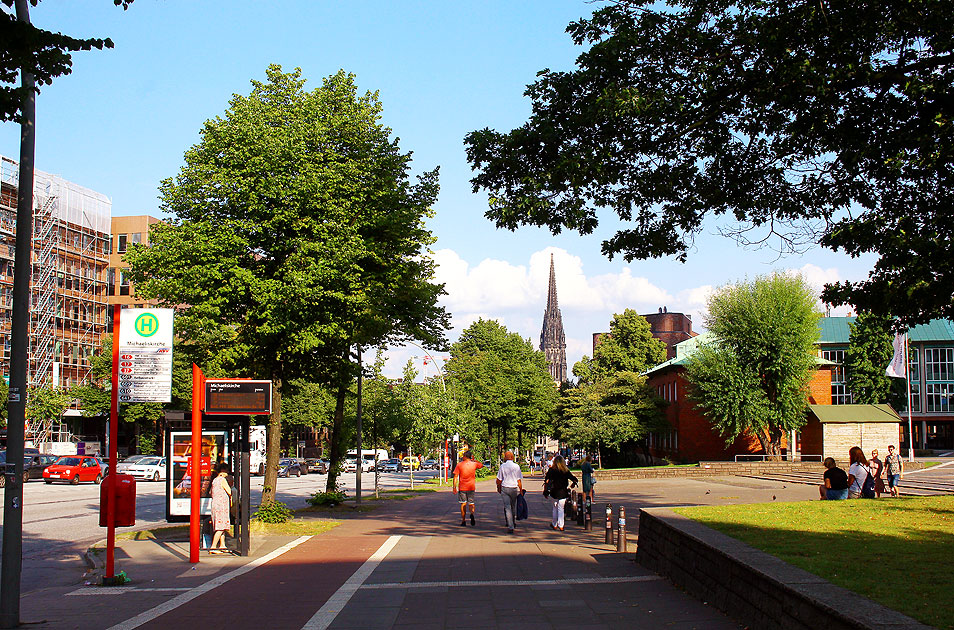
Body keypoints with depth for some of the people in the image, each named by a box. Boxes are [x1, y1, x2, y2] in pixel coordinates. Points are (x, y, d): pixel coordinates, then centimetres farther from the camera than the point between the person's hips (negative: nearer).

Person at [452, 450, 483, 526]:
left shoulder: (459, 465, -4)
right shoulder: (474, 464, 0)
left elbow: (455, 477, -7)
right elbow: (482, 465, 22)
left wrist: (454, 487, -3)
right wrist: (474, 460, 24)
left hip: (462, 488, -1)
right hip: (471, 487, 1)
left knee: (463, 504, 8)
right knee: (471, 503, 10)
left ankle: (463, 520, 7)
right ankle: (472, 514, -20)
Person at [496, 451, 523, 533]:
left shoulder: (502, 466, -5)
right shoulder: (516, 466, -2)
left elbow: (499, 480, -1)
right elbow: (519, 480, -2)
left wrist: (499, 488, 15)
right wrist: (521, 490, 6)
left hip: (505, 488, -2)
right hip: (514, 488, 2)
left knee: (507, 507, -1)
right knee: (513, 506, 21)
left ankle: (510, 526, -9)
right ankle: (513, 522, 35)